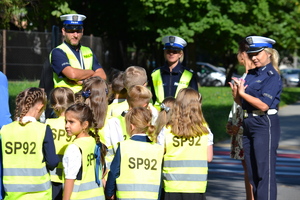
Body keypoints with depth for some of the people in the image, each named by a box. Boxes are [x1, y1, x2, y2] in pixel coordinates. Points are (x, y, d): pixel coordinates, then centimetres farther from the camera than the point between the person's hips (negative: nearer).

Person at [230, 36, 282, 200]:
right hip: (248, 124, 9)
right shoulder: (251, 74, 13)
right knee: (252, 172, 12)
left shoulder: (272, 76, -11)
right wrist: (236, 94, -7)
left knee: (265, 171, -7)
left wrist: (242, 93, -11)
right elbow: (241, 102, 14)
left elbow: (264, 105, -20)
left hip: (265, 125, -9)